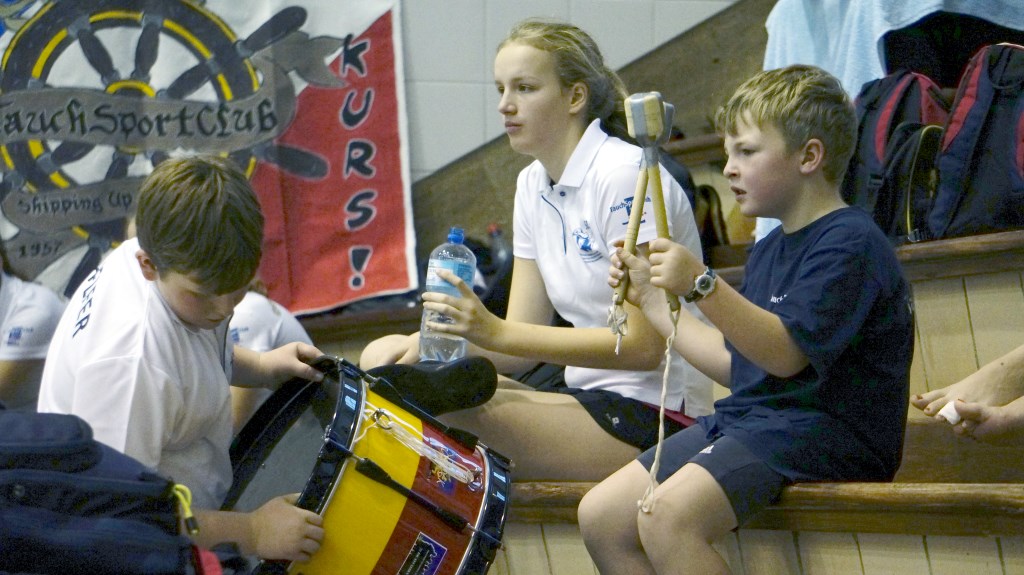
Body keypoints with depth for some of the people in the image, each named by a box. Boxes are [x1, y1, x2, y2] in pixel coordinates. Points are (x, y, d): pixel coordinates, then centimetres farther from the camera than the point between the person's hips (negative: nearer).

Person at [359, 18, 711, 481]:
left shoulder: (623, 175, -14)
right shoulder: (532, 185, 12)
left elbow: (643, 346, -20)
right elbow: (525, 343, 9)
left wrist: (497, 332, -25)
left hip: (652, 414, -8)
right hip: (583, 390, 8)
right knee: (384, 358, -6)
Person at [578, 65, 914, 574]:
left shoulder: (851, 242, -10)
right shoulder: (768, 249, 20)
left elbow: (786, 353, -22)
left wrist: (702, 286, -33)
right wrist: (651, 299, 27)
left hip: (821, 431, -10)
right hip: (745, 419, 10)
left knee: (666, 514, -30)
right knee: (600, 516, 0)